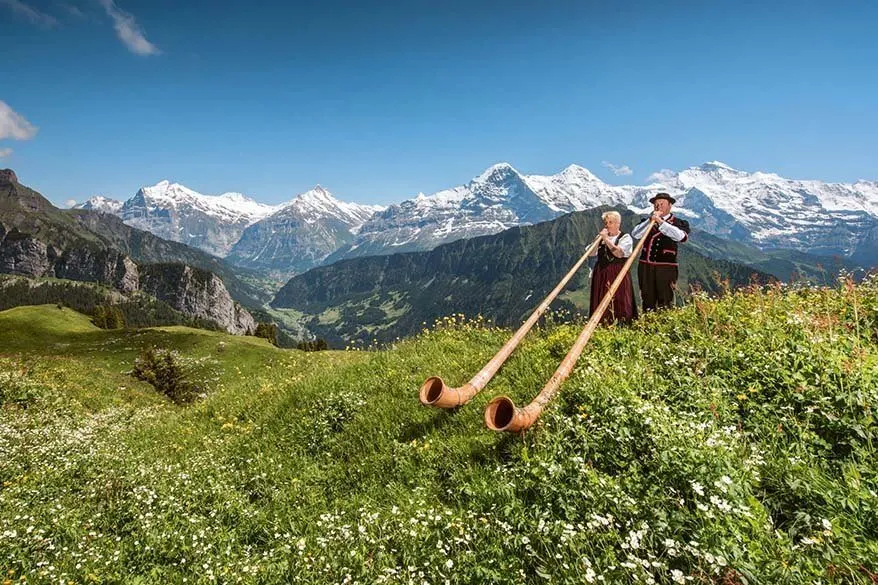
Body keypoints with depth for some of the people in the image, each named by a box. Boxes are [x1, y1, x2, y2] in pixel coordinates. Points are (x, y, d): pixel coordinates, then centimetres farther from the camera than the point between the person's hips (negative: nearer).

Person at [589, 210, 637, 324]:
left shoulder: (625, 238, 3)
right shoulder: (601, 238, 16)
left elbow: (619, 253, -15)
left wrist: (606, 239, -13)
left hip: (618, 275, -4)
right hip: (601, 275, 4)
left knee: (619, 304, -7)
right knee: (601, 305, 1)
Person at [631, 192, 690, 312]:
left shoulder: (679, 223, 8)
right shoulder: (647, 222, 17)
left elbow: (680, 236, -14)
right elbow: (635, 234, 0)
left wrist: (661, 222, -16)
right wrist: (650, 220, -7)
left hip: (666, 268, -3)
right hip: (646, 267, 3)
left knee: (665, 304, -7)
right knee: (648, 303, 4)